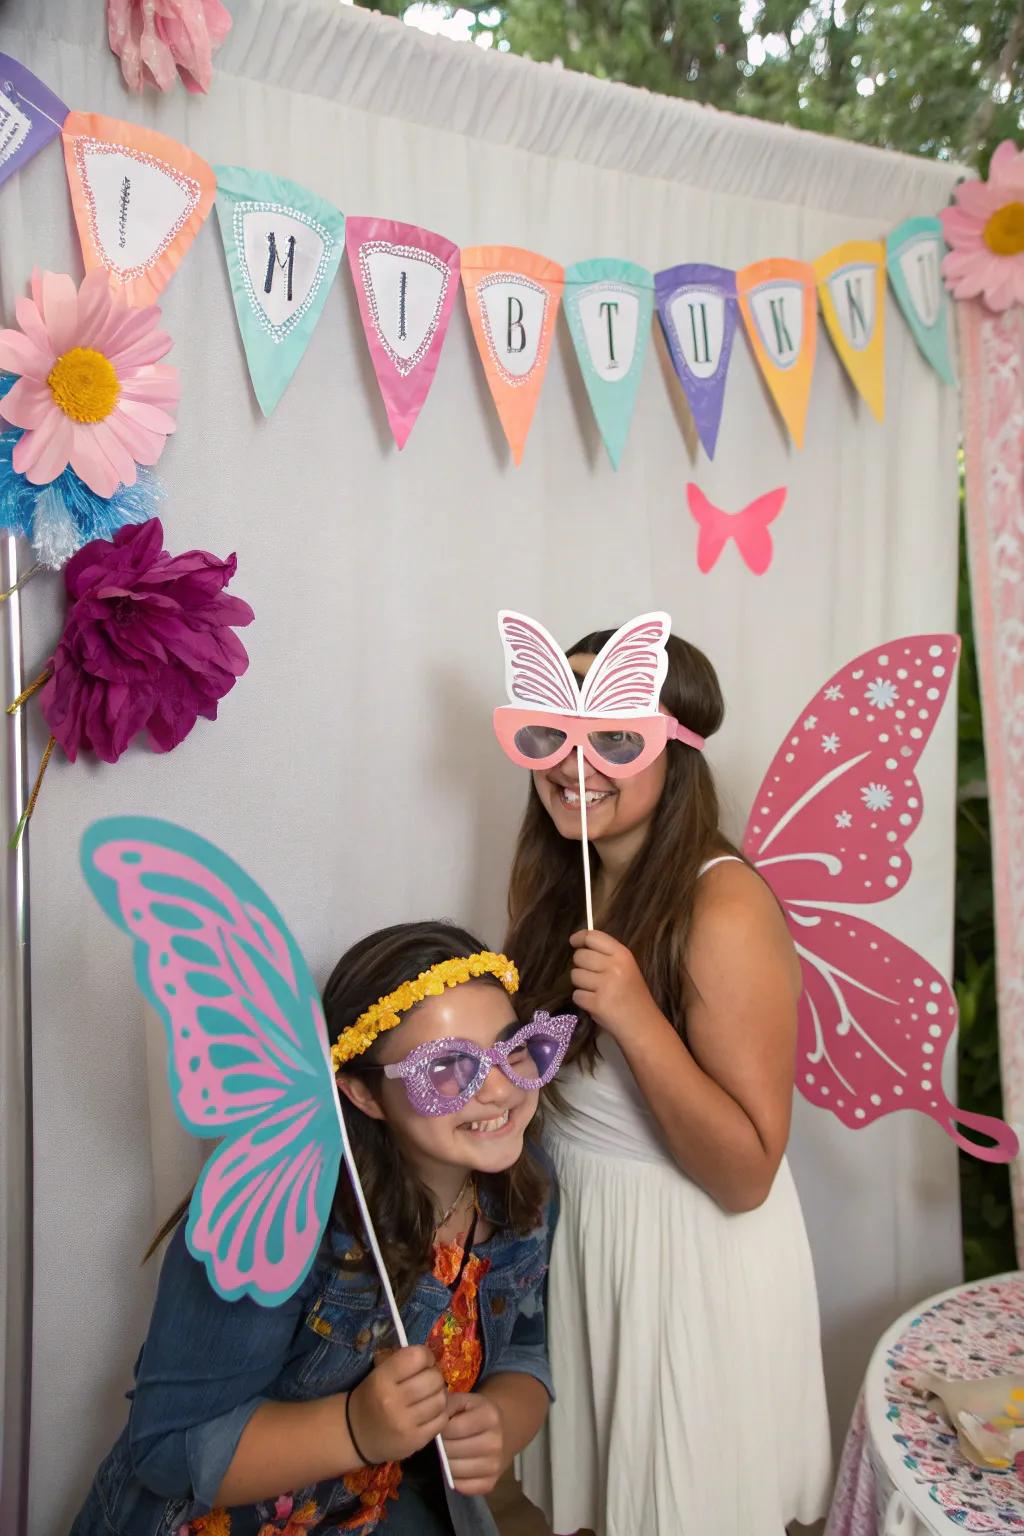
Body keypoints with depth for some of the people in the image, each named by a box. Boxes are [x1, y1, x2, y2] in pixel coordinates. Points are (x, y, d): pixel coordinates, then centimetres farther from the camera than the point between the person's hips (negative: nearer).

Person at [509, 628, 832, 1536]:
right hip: (571, 1224, 6)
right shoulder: (561, 881, -3)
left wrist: (635, 1019, -32)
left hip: (693, 1253, -6)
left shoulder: (724, 908, -25)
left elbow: (745, 1175, -23)